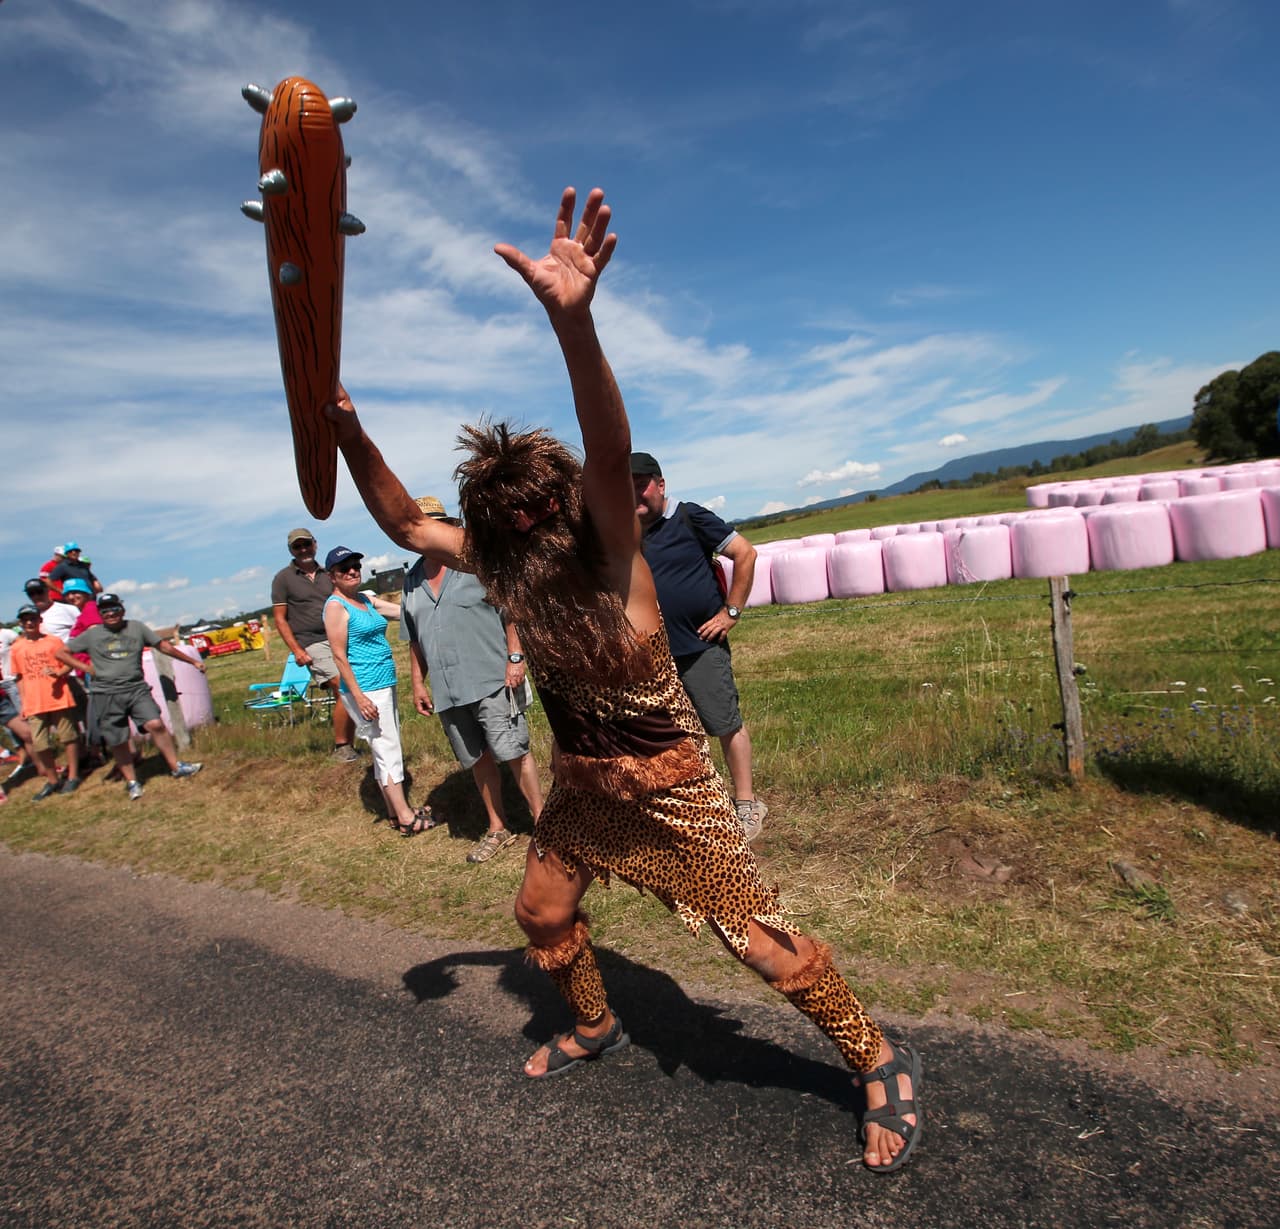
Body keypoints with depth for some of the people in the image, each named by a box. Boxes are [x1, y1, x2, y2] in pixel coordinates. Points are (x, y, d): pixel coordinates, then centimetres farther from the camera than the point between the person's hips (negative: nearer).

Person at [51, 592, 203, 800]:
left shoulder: (136, 627, 7)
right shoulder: (91, 634, 6)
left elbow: (163, 646, 10)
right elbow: (60, 653, 12)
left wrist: (193, 662, 11)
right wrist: (87, 668, 1)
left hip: (137, 689, 0)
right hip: (107, 695, 0)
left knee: (155, 724, -19)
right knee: (118, 742, 4)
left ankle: (176, 766, -8)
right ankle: (132, 782, 18)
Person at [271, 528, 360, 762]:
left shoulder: (327, 574, 15)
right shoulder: (283, 578, 2)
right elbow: (280, 619, 0)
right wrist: (296, 650, -9)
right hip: (312, 645, -5)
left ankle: (347, 747, 14)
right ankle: (340, 747, -2)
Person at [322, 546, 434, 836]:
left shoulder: (366, 599, 13)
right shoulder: (336, 606, -11)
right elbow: (339, 655, -15)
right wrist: (358, 697, -20)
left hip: (385, 685, 9)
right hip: (366, 690, -9)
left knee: (387, 750, 14)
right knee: (387, 751, -4)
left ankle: (395, 812, 23)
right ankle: (406, 818, 3)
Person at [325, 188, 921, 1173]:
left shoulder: (613, 553, -25)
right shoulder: (496, 561, -4)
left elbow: (612, 455, -45)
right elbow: (406, 523, 5)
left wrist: (575, 323, -60)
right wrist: (350, 434, -9)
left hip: (667, 779, -7)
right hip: (583, 779, 7)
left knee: (760, 939, -1)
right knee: (541, 913, 19)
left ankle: (882, 1064, 24)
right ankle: (596, 1027, 49)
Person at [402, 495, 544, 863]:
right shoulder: (412, 581, 13)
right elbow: (414, 640, 19)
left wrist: (515, 657, -13)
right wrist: (418, 683, 16)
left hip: (490, 680, -5)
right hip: (446, 691, 5)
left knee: (514, 753, -4)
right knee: (478, 760, 13)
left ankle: (542, 822, 9)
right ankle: (498, 829, 27)